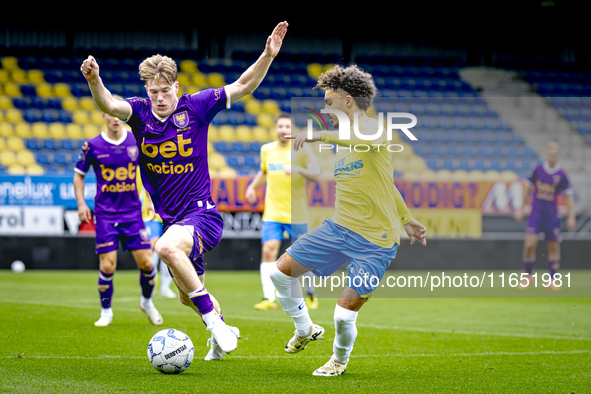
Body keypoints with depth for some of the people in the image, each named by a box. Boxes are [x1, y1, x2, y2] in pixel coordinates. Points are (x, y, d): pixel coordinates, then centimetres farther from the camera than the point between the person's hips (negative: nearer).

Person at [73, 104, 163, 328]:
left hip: (132, 212, 2)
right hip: (105, 215, -2)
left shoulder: (136, 141, -1)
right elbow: (79, 175, 8)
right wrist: (81, 204, -1)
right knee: (107, 266, -8)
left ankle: (147, 302, 26)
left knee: (146, 263, -2)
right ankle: (106, 311, 13)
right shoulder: (93, 146, -5)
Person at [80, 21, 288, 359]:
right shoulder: (140, 111, -1)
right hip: (171, 220, 6)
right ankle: (224, 331, 47)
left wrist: (268, 55, -18)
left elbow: (243, 87, -4)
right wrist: (94, 81, -42)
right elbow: (110, 106, -22)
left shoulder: (195, 107, -7)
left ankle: (215, 323, -27)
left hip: (202, 213, -6)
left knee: (167, 247, -37)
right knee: (187, 296, 17)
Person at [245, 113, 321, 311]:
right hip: (272, 212, 2)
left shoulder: (301, 150, -4)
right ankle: (269, 299, -14)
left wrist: (298, 169, -28)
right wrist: (253, 187, 13)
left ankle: (310, 294, 28)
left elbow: (316, 175, -11)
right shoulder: (266, 150, 8)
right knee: (268, 251, -12)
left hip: (297, 214, -2)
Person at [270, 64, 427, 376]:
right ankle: (305, 330, 28)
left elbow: (367, 139, -43)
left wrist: (320, 135, -54)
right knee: (281, 271, 4)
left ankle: (340, 360, 24)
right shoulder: (343, 143, 12)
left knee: (344, 315, -8)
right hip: (339, 226, 8)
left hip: (374, 242, -8)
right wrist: (406, 219, 27)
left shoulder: (372, 128, -14)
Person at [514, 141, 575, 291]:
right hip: (536, 214, 0)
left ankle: (552, 280, 14)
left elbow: (569, 195, 0)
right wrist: (522, 208, 13)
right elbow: (528, 188, 12)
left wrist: (571, 217, -8)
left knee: (554, 246, 2)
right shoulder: (538, 170, 1)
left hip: (552, 215, 0)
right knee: (530, 243, -12)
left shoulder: (562, 175, -3)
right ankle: (528, 276, 7)